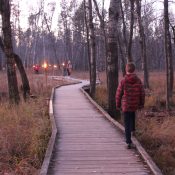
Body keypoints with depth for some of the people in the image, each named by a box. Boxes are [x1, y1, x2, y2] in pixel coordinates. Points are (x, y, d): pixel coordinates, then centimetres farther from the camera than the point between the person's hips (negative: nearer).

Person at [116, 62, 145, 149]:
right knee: (133, 113, 37)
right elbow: (142, 93, 0)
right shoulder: (138, 81, -6)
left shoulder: (123, 81, -12)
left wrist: (118, 105, 7)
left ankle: (129, 142, 1)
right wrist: (141, 104, 13)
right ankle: (132, 128, 47)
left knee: (127, 124, 3)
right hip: (135, 105, 3)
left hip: (126, 105, -3)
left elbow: (118, 94, -6)